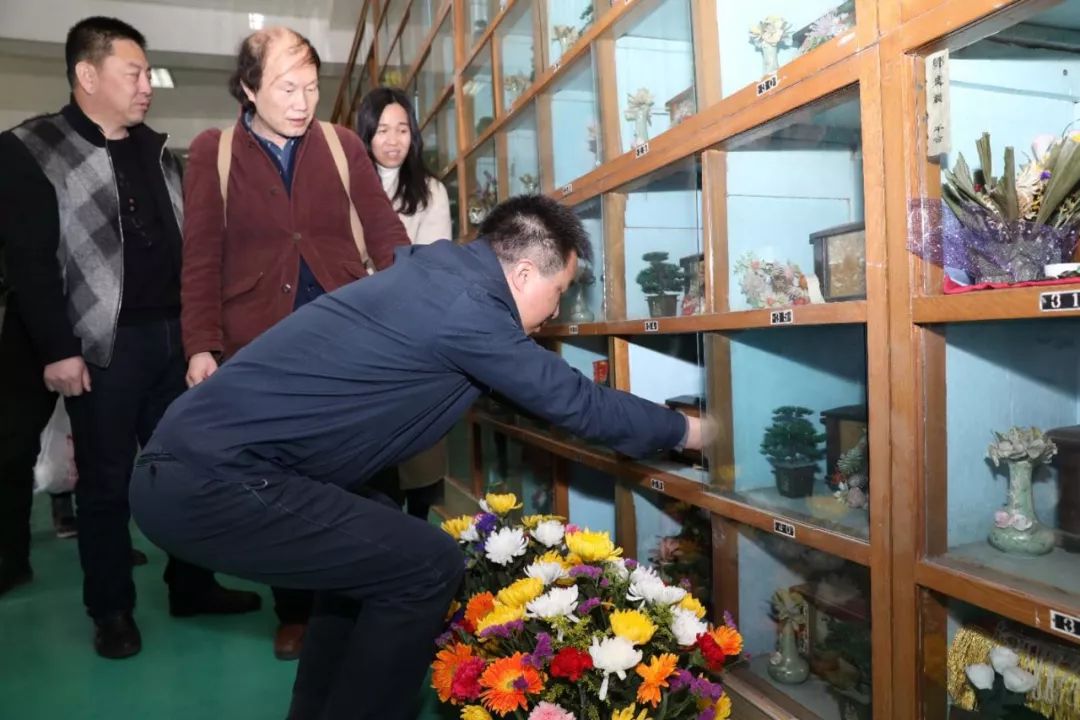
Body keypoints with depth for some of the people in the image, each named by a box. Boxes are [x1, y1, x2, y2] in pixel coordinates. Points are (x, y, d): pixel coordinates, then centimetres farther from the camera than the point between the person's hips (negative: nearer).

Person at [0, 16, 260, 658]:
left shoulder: (156, 151, 16)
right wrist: (58, 350, -15)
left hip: (175, 334, 6)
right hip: (104, 344, -5)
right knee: (107, 482, 5)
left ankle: (192, 585, 27)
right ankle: (112, 610, 22)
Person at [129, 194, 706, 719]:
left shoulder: (438, 273, 13)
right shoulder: (464, 305, -15)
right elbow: (573, 401, -7)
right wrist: (683, 429, 9)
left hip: (187, 462, 10)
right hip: (214, 482, -10)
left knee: (365, 554, 22)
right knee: (427, 566, -7)